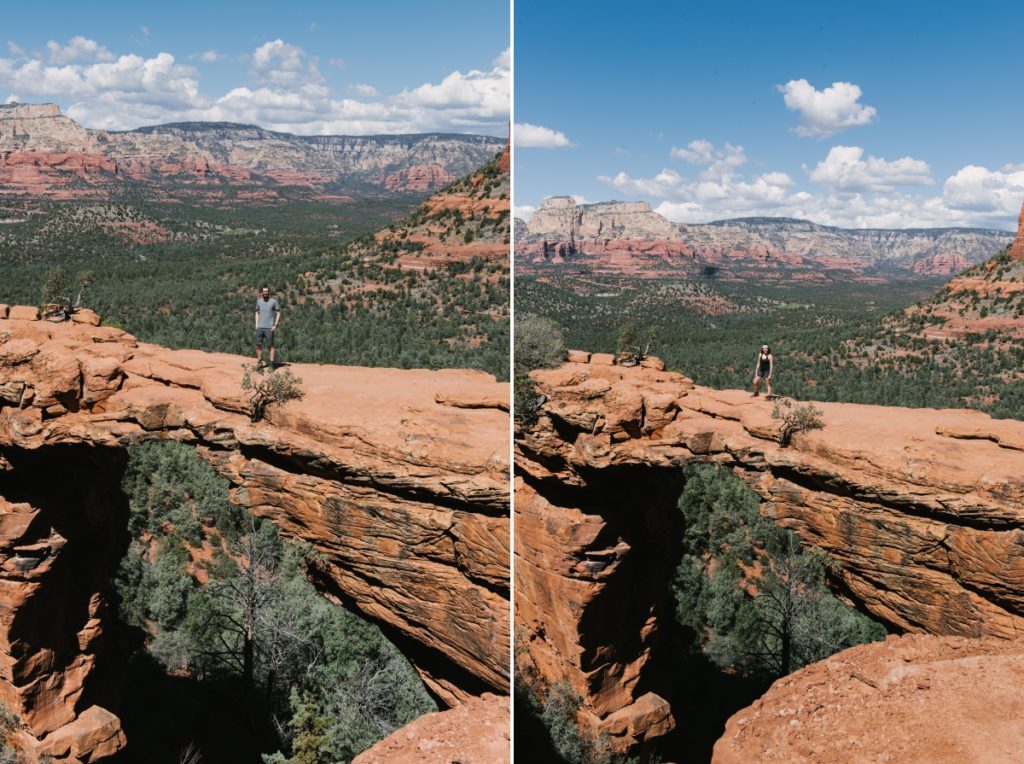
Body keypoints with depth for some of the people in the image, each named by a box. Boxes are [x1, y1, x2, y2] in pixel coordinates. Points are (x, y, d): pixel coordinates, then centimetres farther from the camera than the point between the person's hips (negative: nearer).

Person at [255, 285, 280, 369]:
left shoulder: (274, 301, -4)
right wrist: (256, 325, 8)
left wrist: (275, 325, -9)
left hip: (269, 328, -4)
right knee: (258, 344, 1)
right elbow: (257, 313, 19)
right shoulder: (259, 301, 9)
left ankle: (271, 364, 1)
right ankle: (259, 362, 11)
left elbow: (278, 313, -1)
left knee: (270, 345, -2)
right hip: (260, 327, 4)